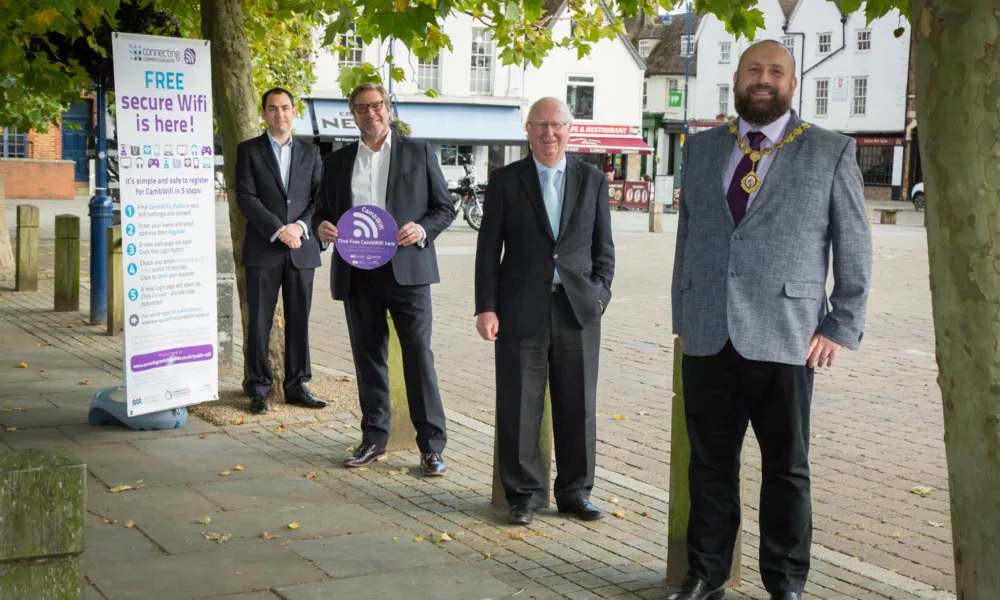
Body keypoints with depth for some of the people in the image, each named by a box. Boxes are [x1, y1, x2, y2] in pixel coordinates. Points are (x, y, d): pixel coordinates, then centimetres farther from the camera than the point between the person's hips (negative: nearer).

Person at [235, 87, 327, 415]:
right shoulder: (249, 150, 3)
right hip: (263, 249, -2)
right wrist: (278, 230, -15)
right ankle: (258, 388, 7)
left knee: (299, 320, 5)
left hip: (301, 249, 3)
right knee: (259, 322, 0)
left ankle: (296, 386, 12)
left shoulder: (310, 152, 12)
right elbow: (246, 198, -6)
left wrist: (301, 226, -10)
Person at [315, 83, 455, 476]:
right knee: (368, 357, 9)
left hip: (406, 268, -3)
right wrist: (322, 226, -5)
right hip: (357, 273, 3)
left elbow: (445, 208, 6)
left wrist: (423, 230, -14)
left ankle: (431, 445, 2)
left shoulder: (419, 153, 6)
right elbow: (325, 211, 19)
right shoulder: (337, 162, 13)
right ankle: (374, 438, 20)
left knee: (419, 355, -4)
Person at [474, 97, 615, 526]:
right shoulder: (505, 181, 4)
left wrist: (600, 294, -2)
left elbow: (603, 248, 12)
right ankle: (525, 493, 15)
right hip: (521, 310, -2)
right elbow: (488, 249, 2)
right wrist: (486, 308, -6)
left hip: (578, 309, 2)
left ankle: (575, 491, 20)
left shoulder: (593, 181, 9)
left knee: (578, 407, 7)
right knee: (519, 408, 2)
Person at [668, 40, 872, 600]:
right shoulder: (702, 149, 12)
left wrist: (843, 327, -3)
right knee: (710, 464, 10)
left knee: (787, 468, 8)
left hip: (784, 339, -2)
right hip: (707, 338, 3)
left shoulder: (831, 153, 2)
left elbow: (855, 247, 2)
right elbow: (687, 235, 14)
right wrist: (682, 316, 11)